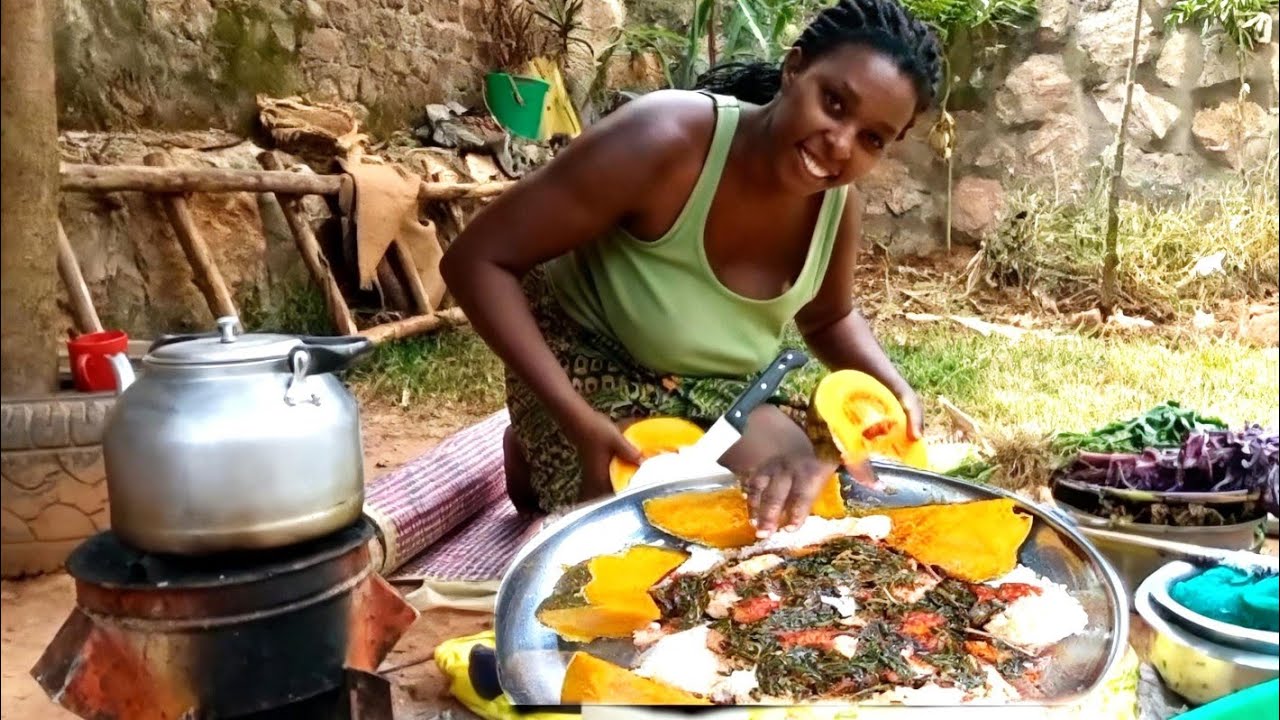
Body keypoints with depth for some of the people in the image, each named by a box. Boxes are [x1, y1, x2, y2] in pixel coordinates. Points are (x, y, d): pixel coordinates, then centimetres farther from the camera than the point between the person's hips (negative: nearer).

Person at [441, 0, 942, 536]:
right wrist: (576, 417, -36)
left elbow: (828, 320, 11)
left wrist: (895, 388, -10)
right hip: (591, 363, -5)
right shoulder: (664, 140, -32)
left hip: (723, 386, 6)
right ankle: (533, 457, 11)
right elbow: (477, 261, -29)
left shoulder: (837, 204, -12)